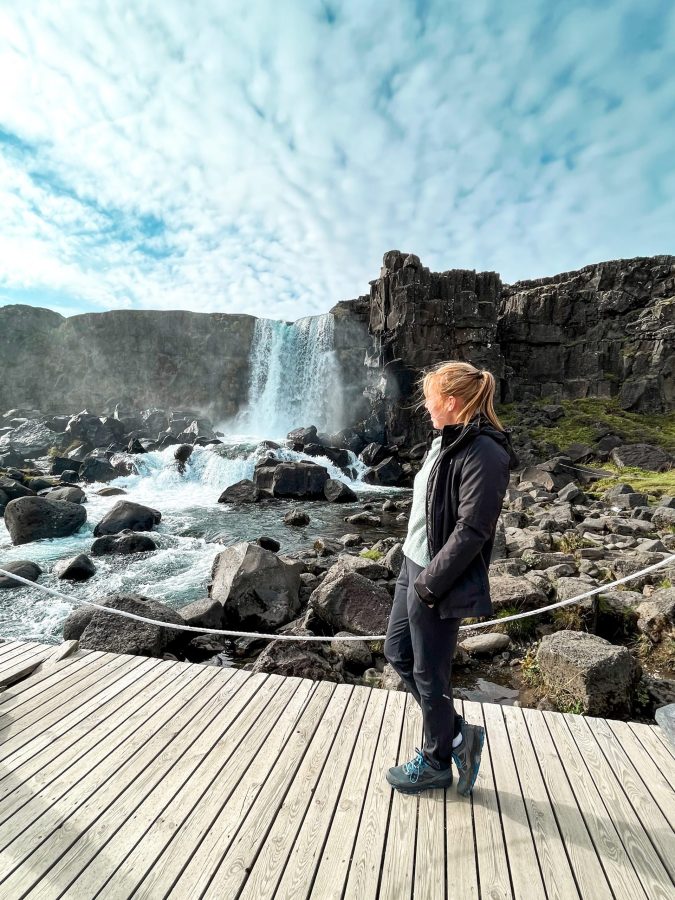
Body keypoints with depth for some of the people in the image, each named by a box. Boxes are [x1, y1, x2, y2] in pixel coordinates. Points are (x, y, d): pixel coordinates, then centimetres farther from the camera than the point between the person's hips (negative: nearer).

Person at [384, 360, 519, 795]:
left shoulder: (484, 454, -21)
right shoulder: (446, 441, 8)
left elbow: (471, 531, -22)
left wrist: (430, 583, -18)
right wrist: (414, 569, 13)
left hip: (439, 582, -9)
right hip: (414, 565, 9)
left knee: (429, 674, 9)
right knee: (398, 651, 20)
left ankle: (437, 763, 37)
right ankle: (456, 734, 38)